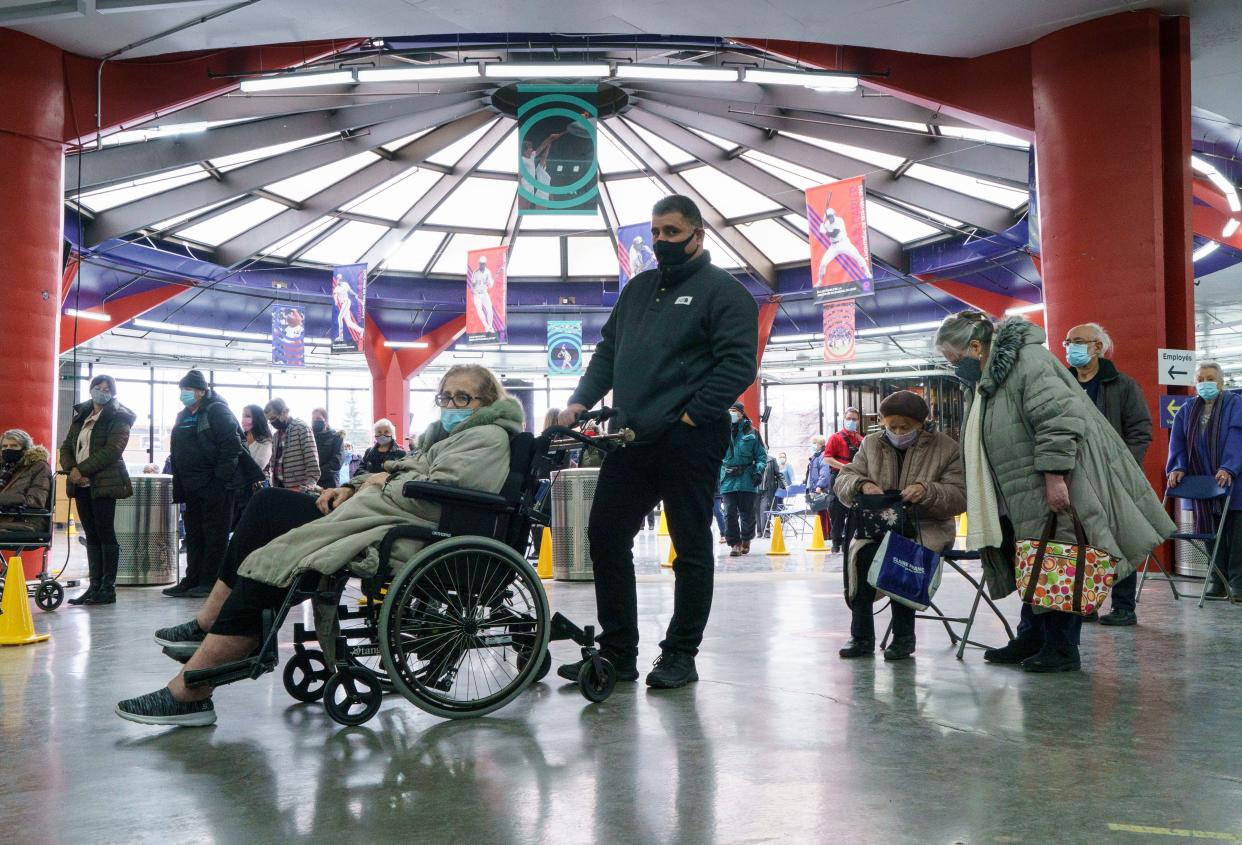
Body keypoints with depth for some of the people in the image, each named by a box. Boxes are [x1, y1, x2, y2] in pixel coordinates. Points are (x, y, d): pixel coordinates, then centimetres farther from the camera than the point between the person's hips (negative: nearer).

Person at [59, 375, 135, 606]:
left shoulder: (118, 418, -3)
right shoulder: (81, 416, 18)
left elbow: (111, 450, -15)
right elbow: (67, 446, 13)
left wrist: (82, 469, -17)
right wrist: (71, 469, -6)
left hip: (104, 483, -7)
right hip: (82, 484, 7)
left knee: (105, 534, -5)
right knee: (91, 536, 8)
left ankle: (108, 588, -1)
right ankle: (95, 586, 12)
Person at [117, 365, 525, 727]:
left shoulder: (488, 438, -7)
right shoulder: (449, 434, 25)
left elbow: (435, 494, -20)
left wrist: (383, 483, -6)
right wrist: (354, 487, 9)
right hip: (377, 513, 11)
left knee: (269, 566, -16)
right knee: (268, 504, 11)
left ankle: (188, 695, -12)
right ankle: (208, 625, 8)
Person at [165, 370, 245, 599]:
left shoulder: (217, 411, -7)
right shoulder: (183, 416, 19)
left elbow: (231, 445, -16)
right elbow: (177, 454, 23)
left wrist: (222, 479, -20)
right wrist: (178, 485, 16)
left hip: (215, 486, -9)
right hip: (192, 486, 9)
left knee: (215, 534, -3)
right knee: (193, 534, 12)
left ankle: (210, 582, 1)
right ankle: (192, 581, 18)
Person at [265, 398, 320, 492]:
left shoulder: (302, 428, -8)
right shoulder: (276, 435, 15)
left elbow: (313, 466, -14)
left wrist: (303, 488, -20)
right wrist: (274, 486, 7)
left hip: (299, 491, -7)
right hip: (279, 489, 7)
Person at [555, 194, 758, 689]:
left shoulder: (723, 290, -2)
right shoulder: (638, 288, 20)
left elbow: (738, 364, -12)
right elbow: (608, 351, 22)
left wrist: (693, 414, -17)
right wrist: (582, 400, 8)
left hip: (689, 442, -7)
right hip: (631, 440, 7)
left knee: (691, 549, 4)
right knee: (605, 538, 6)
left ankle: (681, 655, 15)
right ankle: (616, 653, 17)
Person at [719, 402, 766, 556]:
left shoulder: (751, 432, 3)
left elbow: (762, 454, 5)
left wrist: (759, 471, -9)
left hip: (747, 480, -1)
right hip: (727, 480, 1)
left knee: (747, 513, 5)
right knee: (730, 513, -4)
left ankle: (746, 540, 25)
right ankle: (735, 543, 5)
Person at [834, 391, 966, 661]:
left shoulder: (945, 447, 4)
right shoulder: (871, 444, 13)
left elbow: (959, 496, -2)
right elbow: (843, 479, 9)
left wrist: (927, 491, -22)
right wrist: (862, 485, -15)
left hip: (927, 527, -2)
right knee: (860, 552, -30)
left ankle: (904, 635, -16)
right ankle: (861, 635, -18)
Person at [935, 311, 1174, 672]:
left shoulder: (1026, 361, -17)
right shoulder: (982, 380, 15)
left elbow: (1059, 419, -26)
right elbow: (981, 448, 22)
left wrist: (1054, 477, -28)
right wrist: (975, 499, 20)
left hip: (1057, 492, -9)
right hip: (1025, 500, 10)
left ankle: (1061, 649, 7)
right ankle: (1031, 641, 21)